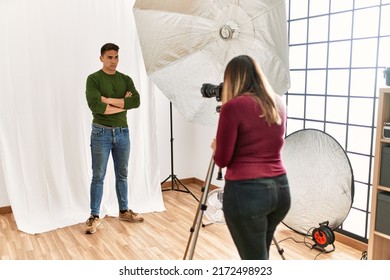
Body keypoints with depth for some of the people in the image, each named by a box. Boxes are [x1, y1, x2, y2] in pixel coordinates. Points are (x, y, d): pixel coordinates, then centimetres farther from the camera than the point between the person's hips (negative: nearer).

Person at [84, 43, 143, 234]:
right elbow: (95, 105, -20)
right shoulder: (93, 79, -5)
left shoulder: (125, 79, 8)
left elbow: (136, 101, -9)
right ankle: (94, 216, 13)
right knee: (98, 177, 2)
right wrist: (123, 104, -12)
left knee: (122, 175, 13)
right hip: (101, 133, -4)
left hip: (122, 132, 4)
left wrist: (109, 100, -16)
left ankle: (124, 211, 27)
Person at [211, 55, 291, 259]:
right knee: (259, 254, 26)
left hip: (246, 191, -7)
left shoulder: (233, 107, -11)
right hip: (280, 188, 7)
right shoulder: (277, 104, 10)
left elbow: (222, 159, -7)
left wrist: (215, 146, 14)